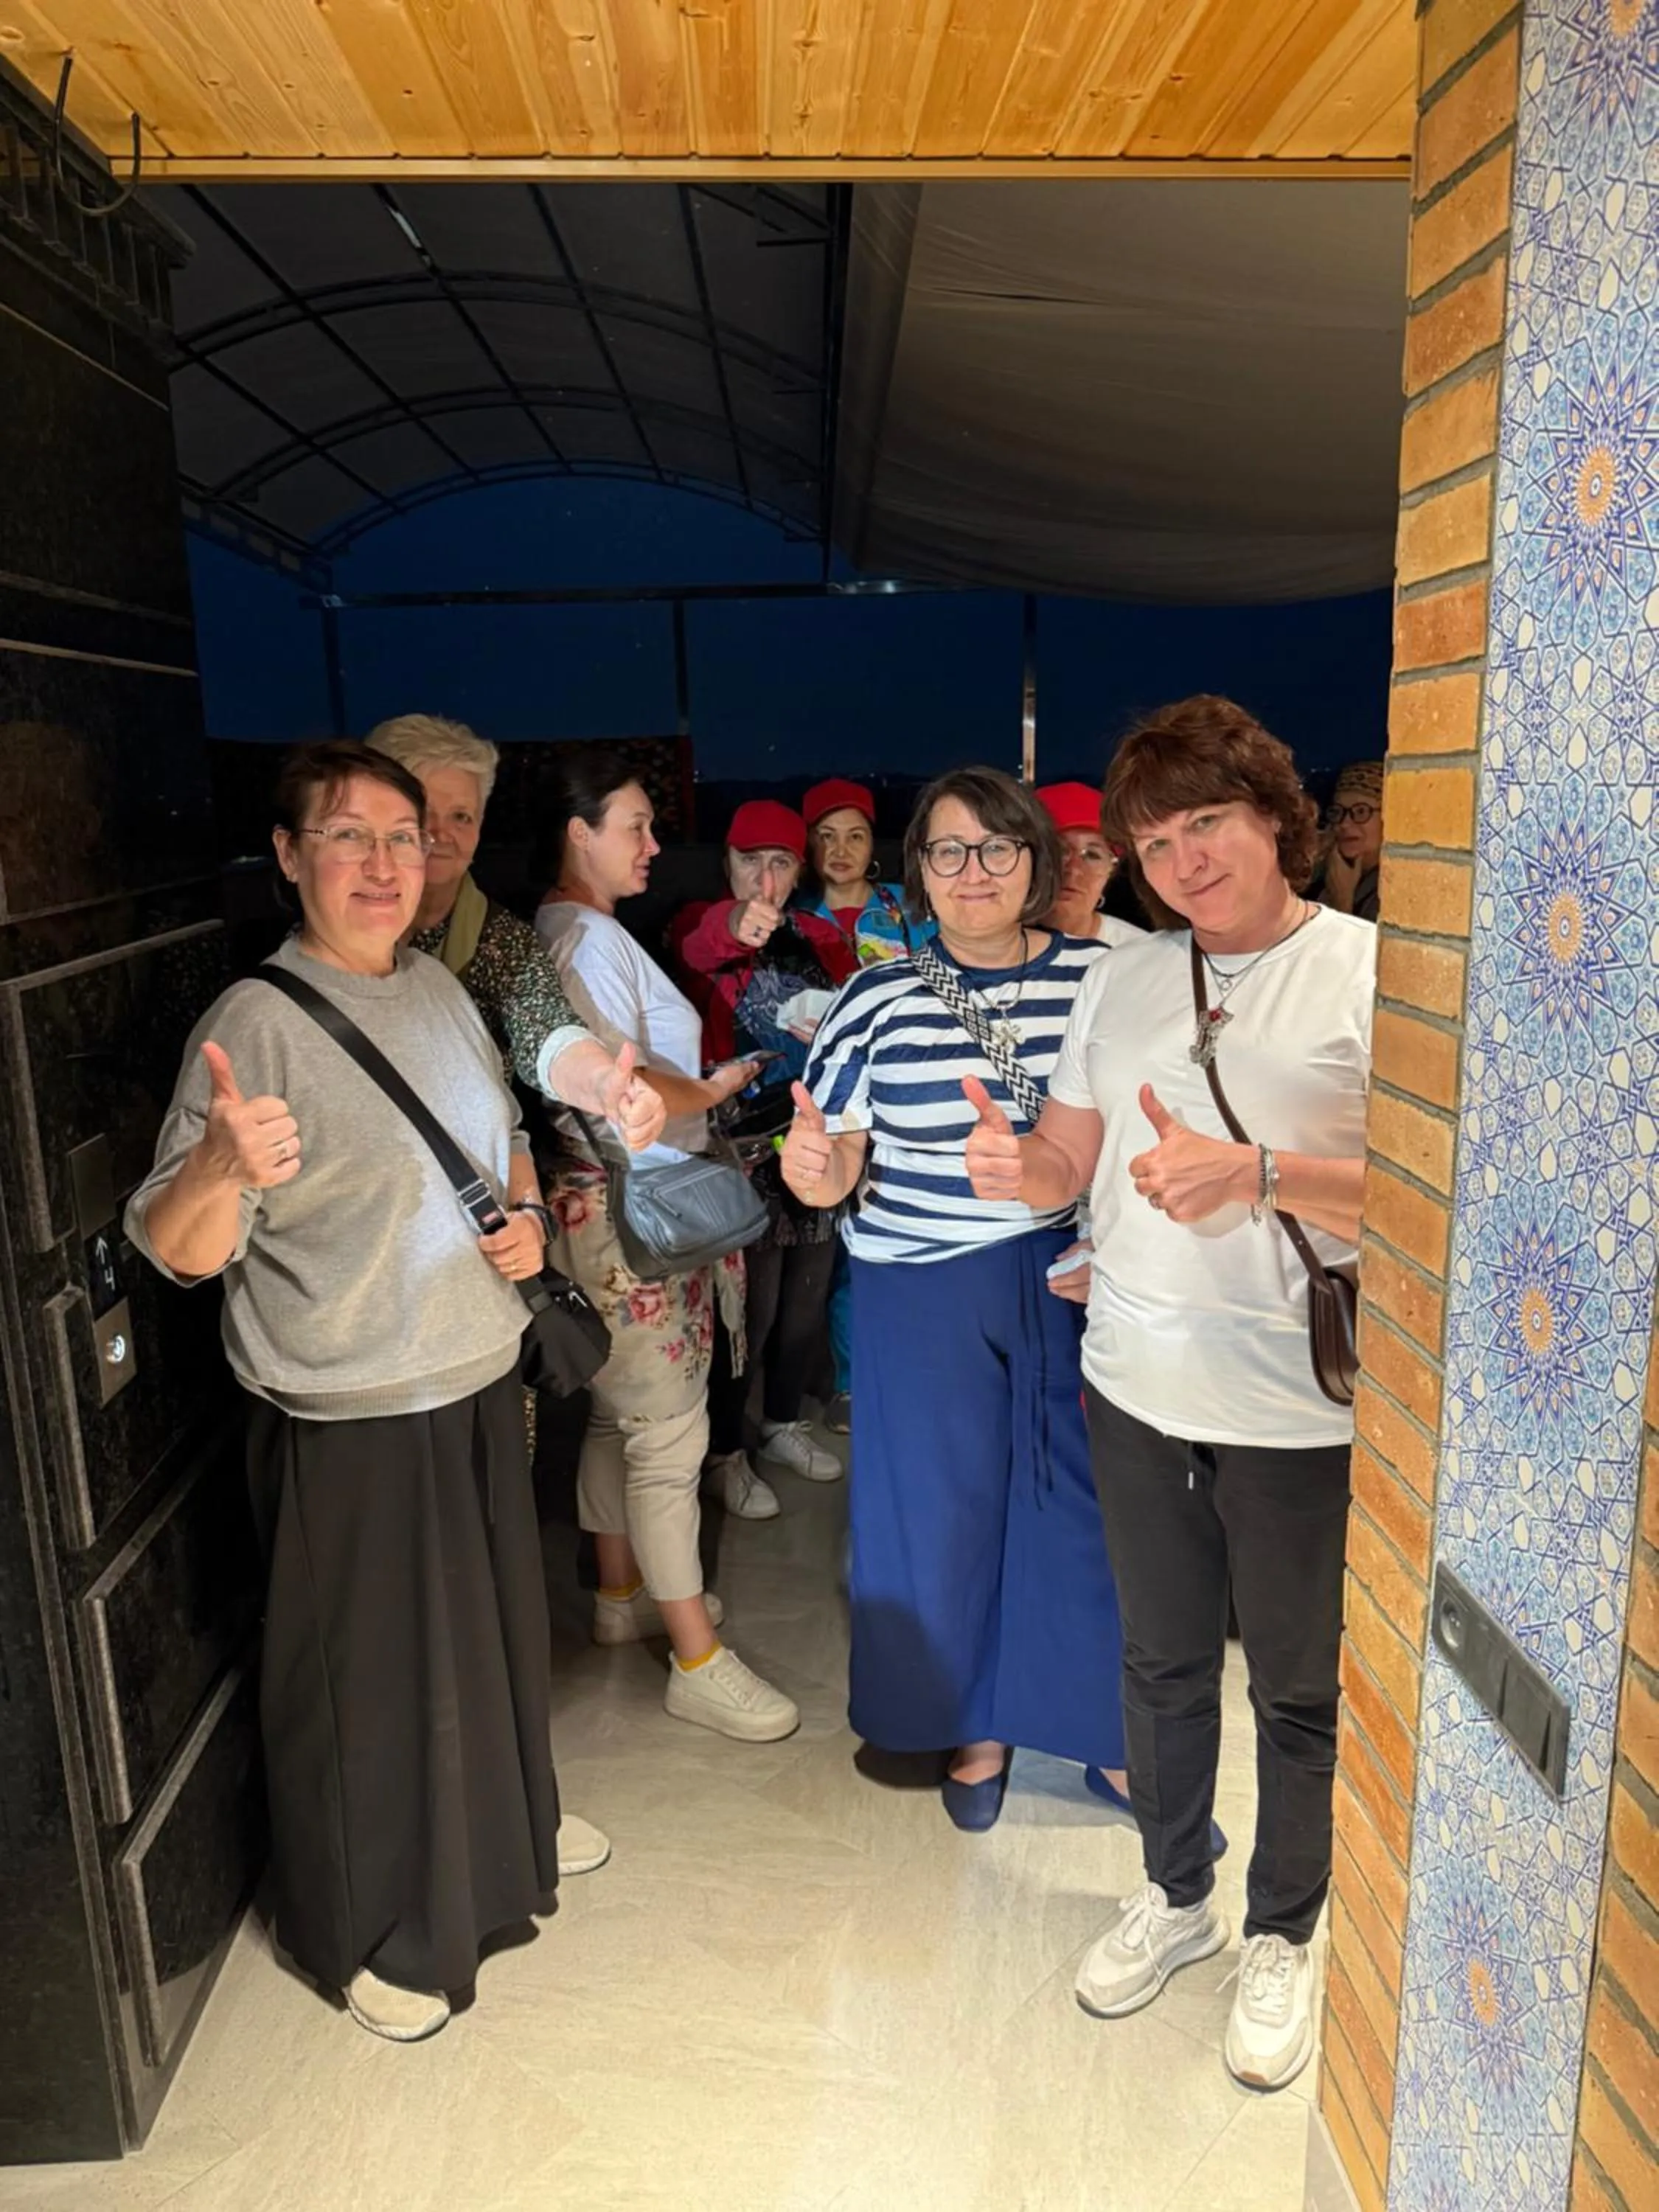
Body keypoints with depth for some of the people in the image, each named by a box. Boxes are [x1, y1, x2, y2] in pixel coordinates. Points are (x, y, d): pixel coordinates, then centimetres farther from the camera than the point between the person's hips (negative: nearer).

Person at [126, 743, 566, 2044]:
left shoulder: (440, 989, 3)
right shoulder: (258, 1021, -19)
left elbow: (508, 1140, 17)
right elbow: (179, 1254, -23)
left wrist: (527, 1219, -2)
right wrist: (222, 1167, -43)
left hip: (480, 1386, 7)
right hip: (350, 1420, -7)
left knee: (491, 1633, 25)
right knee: (370, 1677, 11)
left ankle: (502, 1833, 52)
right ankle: (375, 1933, 37)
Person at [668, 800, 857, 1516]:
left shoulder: (824, 939, 10)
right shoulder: (700, 927, -5)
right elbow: (693, 950, -30)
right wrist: (734, 925, -53)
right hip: (744, 1149, -5)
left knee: (806, 1299, 16)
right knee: (750, 1306, -4)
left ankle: (784, 1424, 37)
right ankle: (725, 1450, 17)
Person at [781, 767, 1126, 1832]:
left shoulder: (1100, 976, -3)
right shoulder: (879, 998, -4)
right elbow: (841, 1162, -2)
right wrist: (814, 1170, -24)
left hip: (1076, 1279, 1)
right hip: (928, 1294, 0)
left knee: (1087, 1500, 11)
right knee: (950, 1501, 12)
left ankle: (1106, 1724, 35)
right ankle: (977, 1726, 36)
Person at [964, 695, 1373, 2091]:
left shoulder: (1369, 971, -10)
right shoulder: (1125, 978, 6)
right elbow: (1068, 1163, 9)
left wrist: (1258, 1171, -28)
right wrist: (1018, 1166, -13)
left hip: (1299, 1410, -4)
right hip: (1137, 1387, 5)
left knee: (1298, 1688, 15)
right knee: (1162, 1661, 21)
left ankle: (1284, 1937, 39)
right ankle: (1176, 1893, 45)